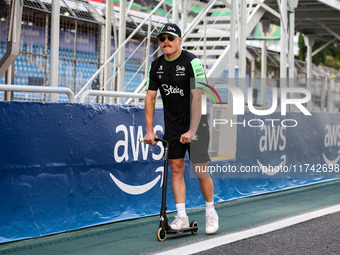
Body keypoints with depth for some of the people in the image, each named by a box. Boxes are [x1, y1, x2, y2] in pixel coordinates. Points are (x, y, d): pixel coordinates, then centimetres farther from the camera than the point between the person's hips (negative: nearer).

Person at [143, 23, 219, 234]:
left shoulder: (192, 62, -16)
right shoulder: (157, 66, 2)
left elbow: (197, 98, -22)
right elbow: (150, 97, 5)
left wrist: (192, 130, -26)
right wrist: (149, 130, -1)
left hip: (196, 124, -5)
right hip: (172, 126, 5)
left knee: (201, 171, -3)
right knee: (176, 169, 1)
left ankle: (211, 212, 16)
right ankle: (182, 217, 4)